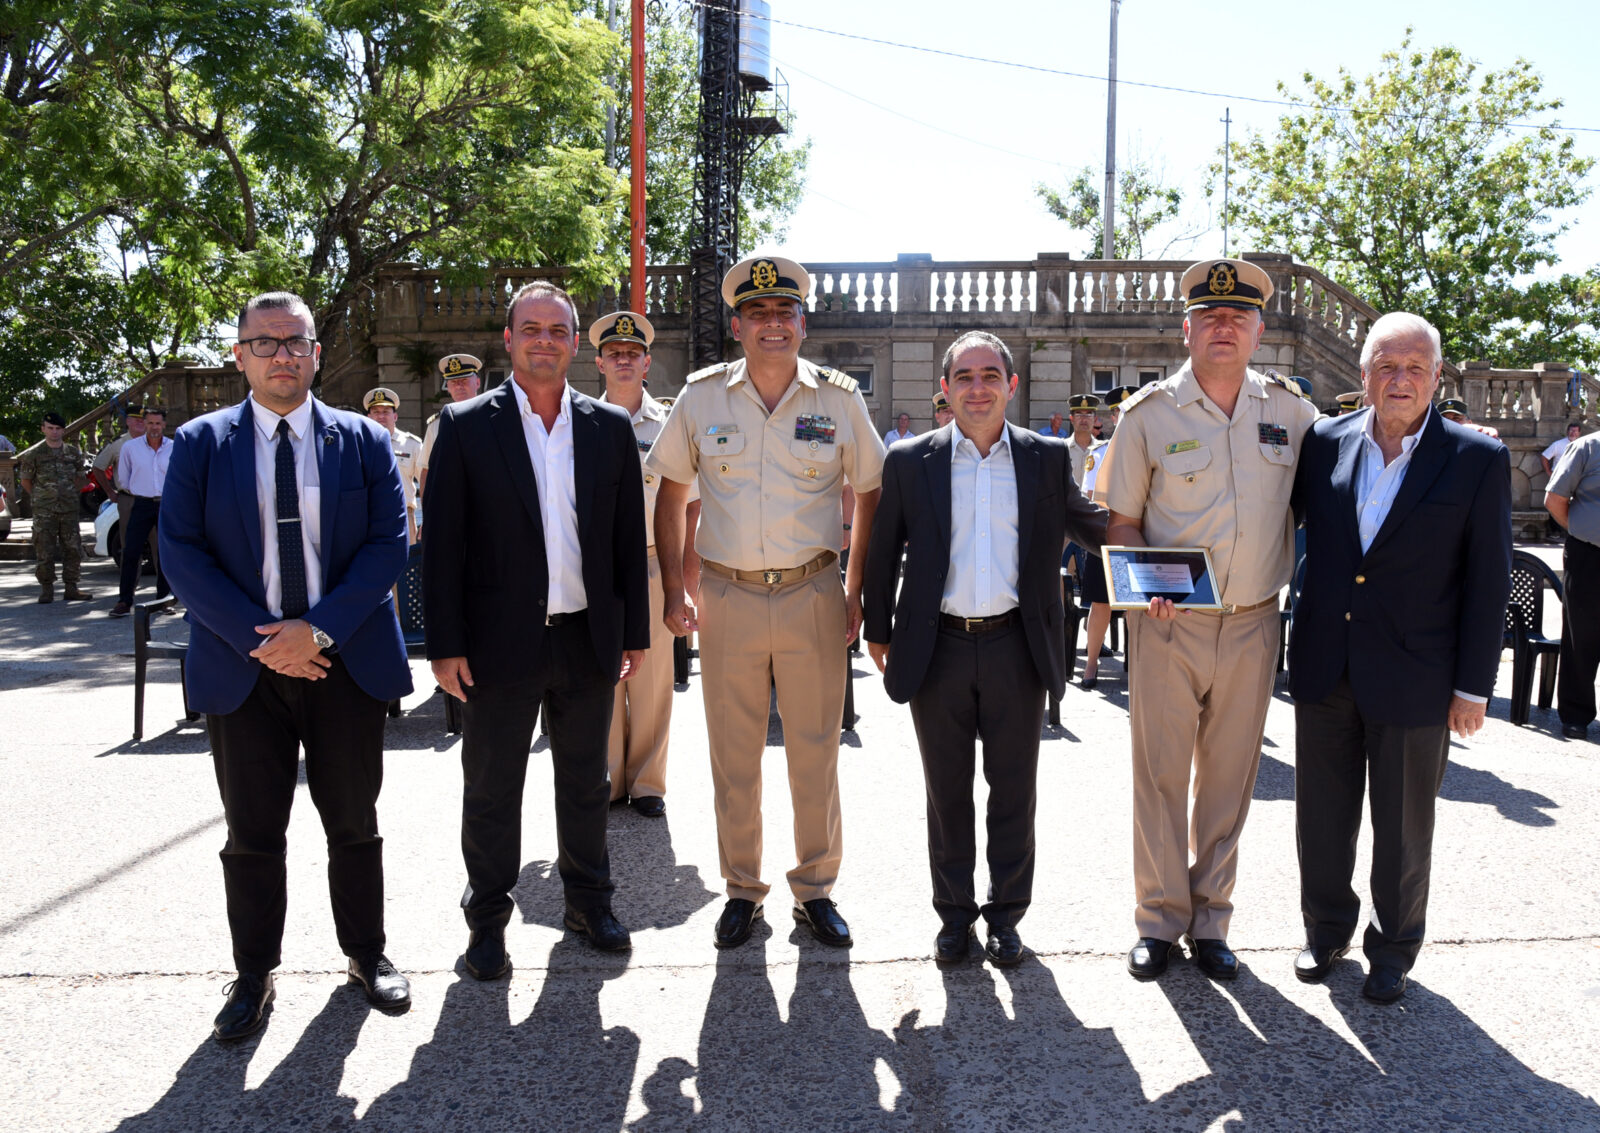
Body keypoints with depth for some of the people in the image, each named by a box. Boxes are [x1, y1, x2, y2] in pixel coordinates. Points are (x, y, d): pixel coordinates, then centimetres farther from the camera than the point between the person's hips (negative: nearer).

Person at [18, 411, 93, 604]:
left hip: (69, 509, 3)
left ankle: (71, 588, 12)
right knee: (45, 552, -2)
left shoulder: (73, 453, 9)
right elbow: (25, 480, 6)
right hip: (44, 512, -3)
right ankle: (46, 589, 6)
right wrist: (40, 498, 5)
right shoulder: (33, 454, -1)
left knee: (73, 550, 4)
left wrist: (71, 495, 11)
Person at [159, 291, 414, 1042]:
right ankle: (254, 975, 24)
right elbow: (180, 550, -3)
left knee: (354, 823, 11)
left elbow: (389, 542, -4)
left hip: (345, 662, 0)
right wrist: (261, 639, -14)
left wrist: (319, 628, -15)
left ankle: (366, 954, 28)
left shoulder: (364, 442, 4)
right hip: (243, 668, 0)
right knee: (252, 833, 9)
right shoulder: (200, 444, 3)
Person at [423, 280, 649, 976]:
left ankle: (588, 901, 33)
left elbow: (629, 537, 7)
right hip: (500, 642, -2)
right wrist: (445, 645, -9)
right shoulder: (466, 425, -3)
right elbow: (442, 542, -5)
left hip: (589, 640, 3)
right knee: (491, 789, 10)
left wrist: (635, 632, 5)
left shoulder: (610, 428, 5)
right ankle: (487, 918, 26)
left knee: (585, 783, 16)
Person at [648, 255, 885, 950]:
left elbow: (871, 494, 8)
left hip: (813, 598, 0)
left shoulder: (840, 399, 0)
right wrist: (673, 592, 3)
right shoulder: (701, 397, 1)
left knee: (815, 752, 7)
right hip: (728, 598, 1)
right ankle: (742, 889, 24)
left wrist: (856, 593, 3)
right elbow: (670, 493, 9)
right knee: (733, 755, 9)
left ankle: (815, 890, 23)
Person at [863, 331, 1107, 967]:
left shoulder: (1047, 459, 3)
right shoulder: (910, 463, 1)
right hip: (939, 648, 0)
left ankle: (1005, 915, 26)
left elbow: (1087, 523, 15)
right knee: (947, 791, 11)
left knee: (1014, 789, 10)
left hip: (1016, 648, 1)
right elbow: (883, 552, 7)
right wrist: (877, 631, 8)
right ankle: (954, 915, 26)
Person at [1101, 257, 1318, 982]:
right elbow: (1121, 519, 2)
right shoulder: (1149, 413, -3)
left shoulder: (1290, 410, 3)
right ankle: (1159, 918, 19)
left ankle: (1210, 921, 24)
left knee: (1228, 778, 10)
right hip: (1169, 625, -2)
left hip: (1253, 624, 2)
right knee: (1160, 773, 4)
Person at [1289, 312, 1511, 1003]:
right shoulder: (1324, 443, 0)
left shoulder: (1477, 460, -7)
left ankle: (1393, 947, 32)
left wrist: (1473, 686, -6)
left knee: (1404, 825, 12)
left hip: (1414, 676, -2)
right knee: (1323, 812, 15)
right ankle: (1327, 928, 35)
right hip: (1324, 668, 3)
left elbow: (1487, 582, -5)